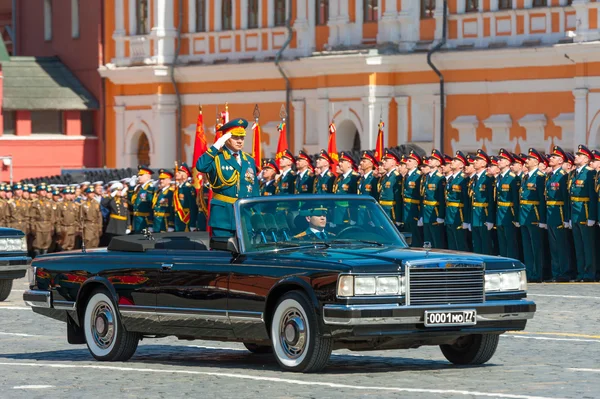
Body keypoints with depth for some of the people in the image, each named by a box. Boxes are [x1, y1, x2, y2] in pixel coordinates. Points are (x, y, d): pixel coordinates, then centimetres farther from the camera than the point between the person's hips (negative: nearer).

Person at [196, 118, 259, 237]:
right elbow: (200, 166, -24)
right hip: (224, 215, -5)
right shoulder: (216, 157, -1)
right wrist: (216, 147, -20)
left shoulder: (249, 160, 14)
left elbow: (255, 190, 17)